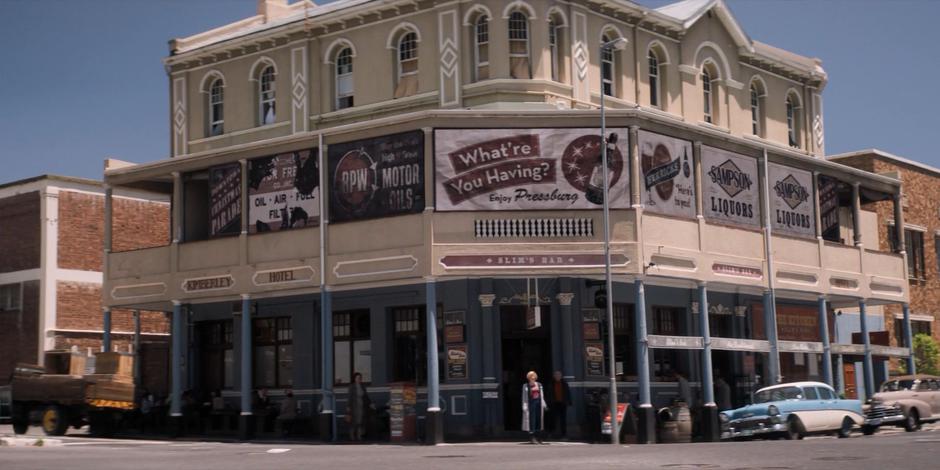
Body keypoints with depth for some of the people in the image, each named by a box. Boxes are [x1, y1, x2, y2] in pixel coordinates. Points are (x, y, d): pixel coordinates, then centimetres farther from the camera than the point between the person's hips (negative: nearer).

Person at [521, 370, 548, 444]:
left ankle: (538, 438, 11)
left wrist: (544, 404, 14)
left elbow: (542, 395, 17)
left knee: (539, 420, 6)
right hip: (531, 403, -5)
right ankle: (531, 438, -8)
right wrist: (525, 406, -9)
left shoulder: (539, 385, 13)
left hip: (538, 402, 5)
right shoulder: (526, 386, -1)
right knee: (532, 420, -9)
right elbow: (524, 397, -3)